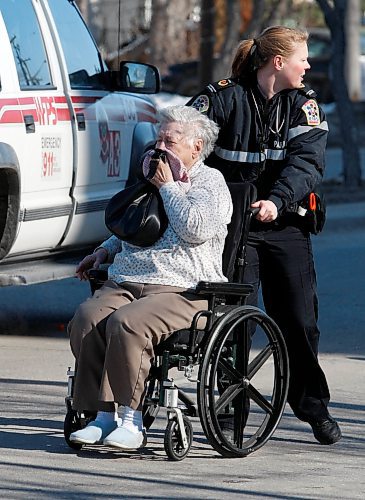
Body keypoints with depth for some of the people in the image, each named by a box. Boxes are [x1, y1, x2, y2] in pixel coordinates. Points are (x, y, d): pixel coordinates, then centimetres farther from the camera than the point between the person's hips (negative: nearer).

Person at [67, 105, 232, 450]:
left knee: (127, 322, -35)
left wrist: (168, 187, -4)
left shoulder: (210, 182, 5)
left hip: (180, 290, -7)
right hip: (123, 283, 7)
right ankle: (104, 414, -25)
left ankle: (131, 419, -28)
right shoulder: (151, 179, 28)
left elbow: (196, 229, -14)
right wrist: (106, 250, 23)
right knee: (87, 317, -24)